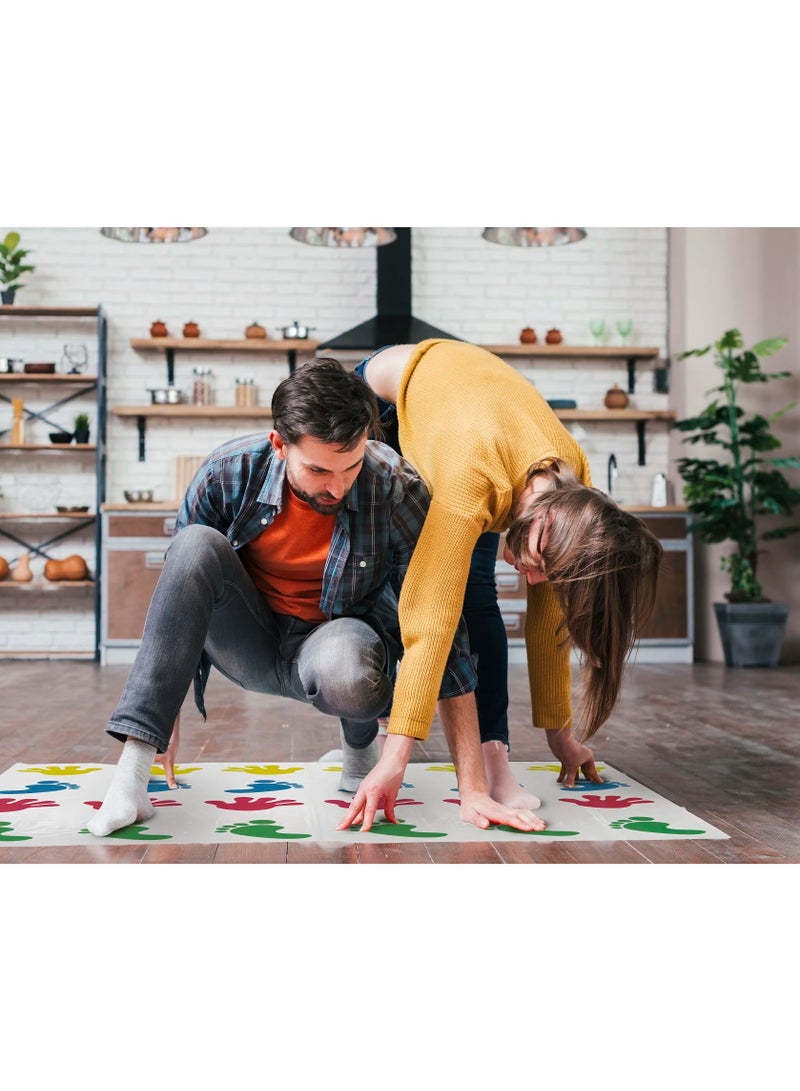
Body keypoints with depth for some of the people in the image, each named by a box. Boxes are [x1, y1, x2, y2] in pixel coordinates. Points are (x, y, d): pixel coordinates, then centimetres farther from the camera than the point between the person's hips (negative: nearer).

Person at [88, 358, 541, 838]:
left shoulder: (396, 489, -22)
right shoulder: (229, 472, -18)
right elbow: (181, 581, -5)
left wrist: (473, 785, -22)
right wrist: (166, 713, -4)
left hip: (336, 641, -2)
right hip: (250, 647, 2)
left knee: (344, 661, -39)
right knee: (197, 544, -28)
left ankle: (361, 742, 0)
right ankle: (133, 766, -29)